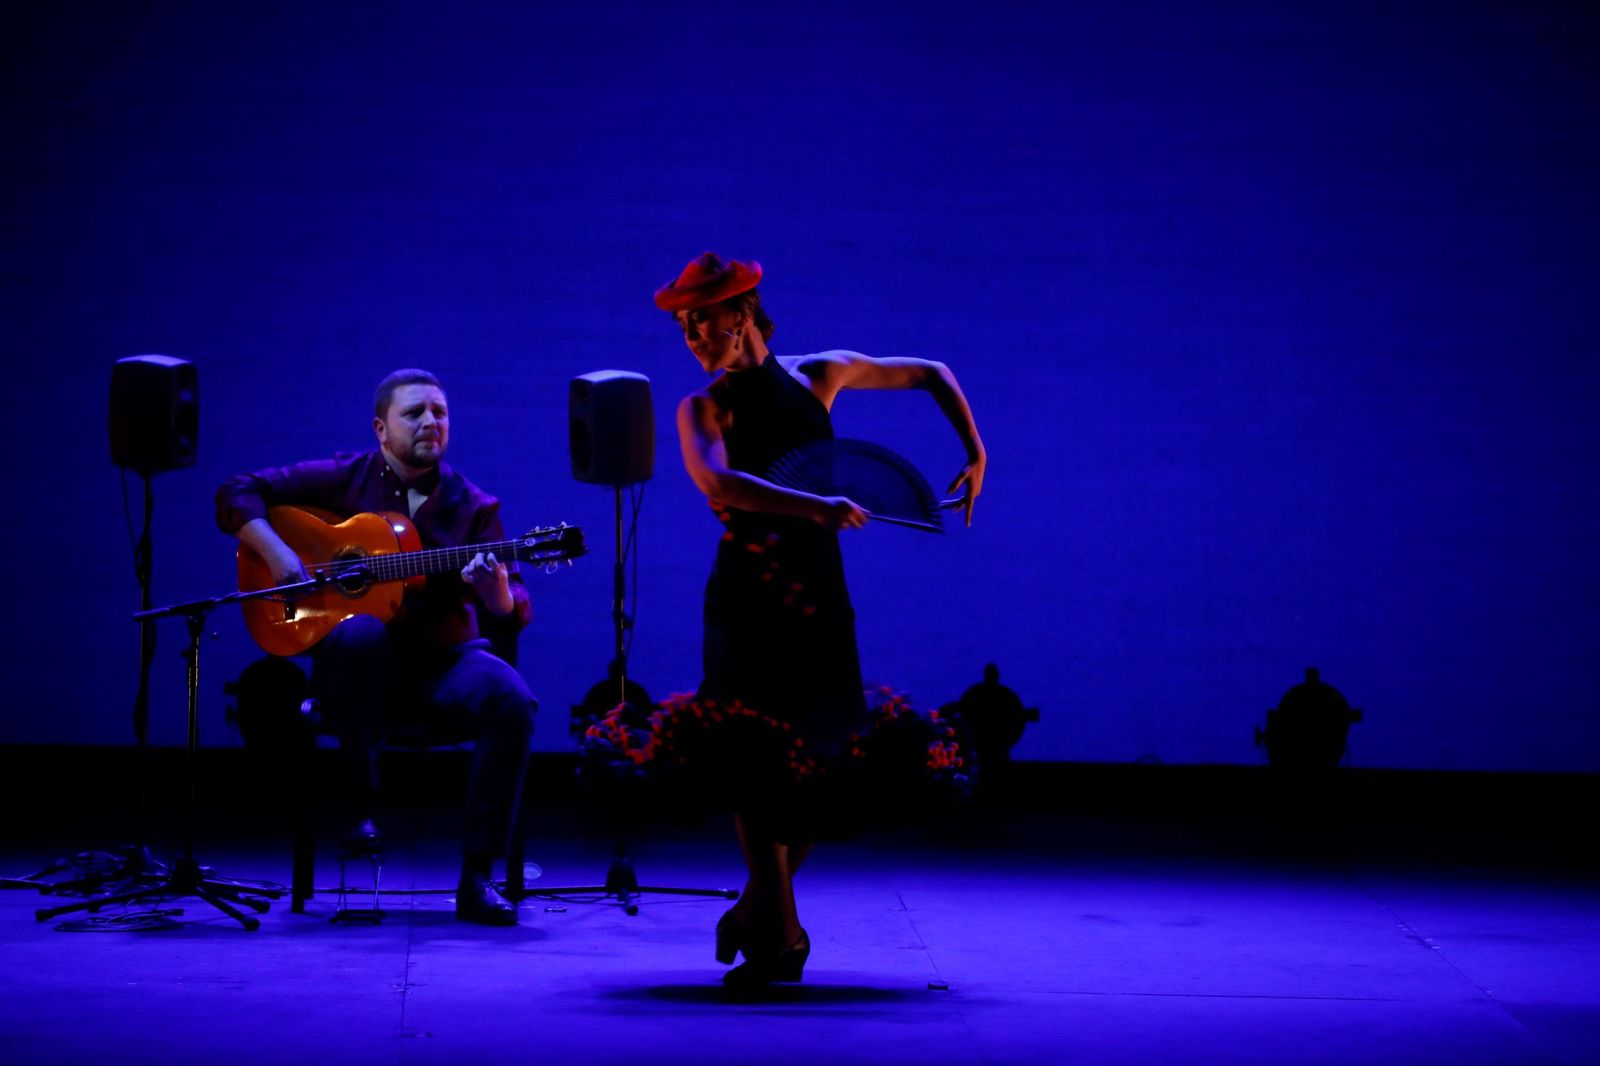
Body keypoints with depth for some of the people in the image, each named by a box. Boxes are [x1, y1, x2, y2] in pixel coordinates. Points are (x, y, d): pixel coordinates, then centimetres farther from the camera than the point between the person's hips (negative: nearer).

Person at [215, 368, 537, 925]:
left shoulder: (473, 507, 4)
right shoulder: (342, 479, 3)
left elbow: (513, 614, -4)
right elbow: (236, 495, 1)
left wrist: (497, 591, -29)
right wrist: (280, 557, -15)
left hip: (441, 661, 2)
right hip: (353, 661, -2)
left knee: (512, 702, -29)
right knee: (362, 633, -38)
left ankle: (477, 878, -25)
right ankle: (360, 805, -21)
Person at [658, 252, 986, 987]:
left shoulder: (818, 376, 7)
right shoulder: (703, 409, 0)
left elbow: (929, 374, 20)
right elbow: (715, 480, -23)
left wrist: (974, 455, 10)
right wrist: (809, 506, -36)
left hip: (818, 594, 2)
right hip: (746, 596, -2)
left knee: (818, 760, 0)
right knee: (752, 759, -10)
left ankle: (759, 911, 22)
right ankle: (779, 933, -4)